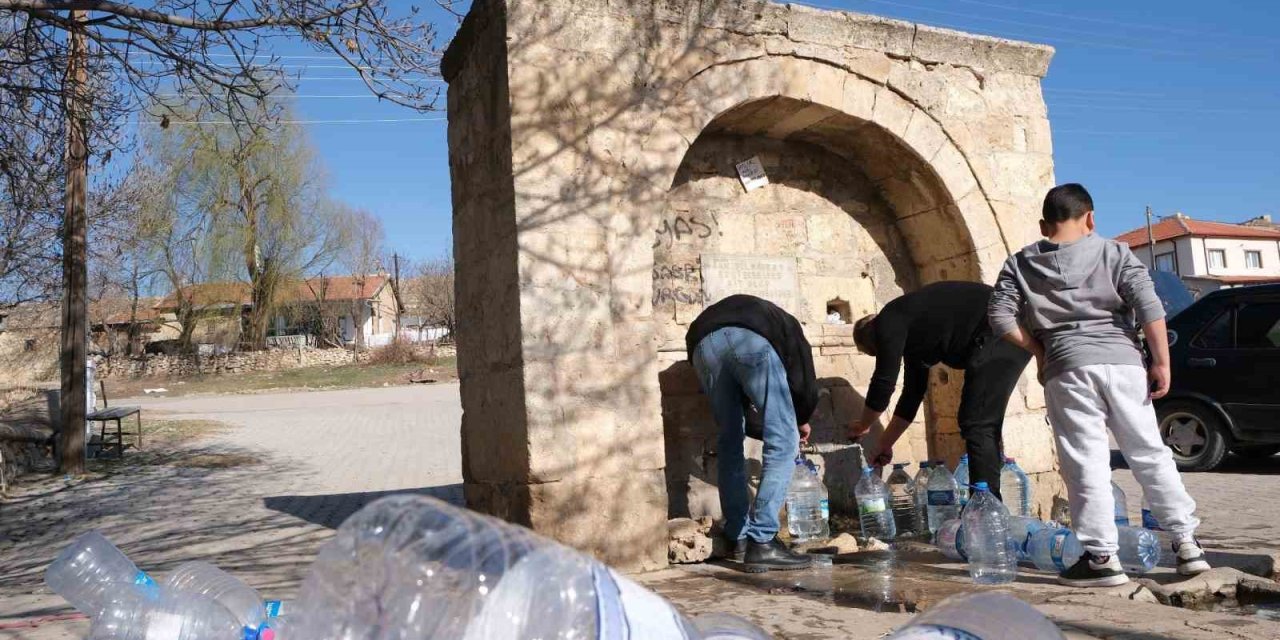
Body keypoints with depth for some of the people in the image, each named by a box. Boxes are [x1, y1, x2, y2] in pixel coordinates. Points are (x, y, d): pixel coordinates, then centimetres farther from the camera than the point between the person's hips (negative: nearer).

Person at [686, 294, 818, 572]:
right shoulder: (785, 323, 37)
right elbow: (806, 385, 20)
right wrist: (801, 422, 39)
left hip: (702, 344, 5)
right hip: (751, 342, -4)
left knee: (730, 443, 19)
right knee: (783, 443, 3)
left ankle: (739, 539, 21)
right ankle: (761, 542, -3)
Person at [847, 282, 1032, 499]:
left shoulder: (889, 321, -3)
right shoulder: (910, 333, 24)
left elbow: (883, 383, -2)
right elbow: (913, 392, 28)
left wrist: (862, 426, 15)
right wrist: (884, 445, 32)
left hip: (999, 334, -10)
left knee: (977, 426, -10)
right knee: (984, 425, 15)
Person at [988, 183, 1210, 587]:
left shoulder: (1021, 265, 10)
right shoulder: (1114, 253, 9)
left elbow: (1001, 317, 2)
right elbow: (1148, 306, -2)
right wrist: (1161, 362, 0)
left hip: (1067, 369, -1)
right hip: (1122, 361, 1)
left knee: (1086, 464, -1)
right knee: (1150, 454, 12)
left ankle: (1102, 557, 0)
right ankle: (1186, 542, 16)